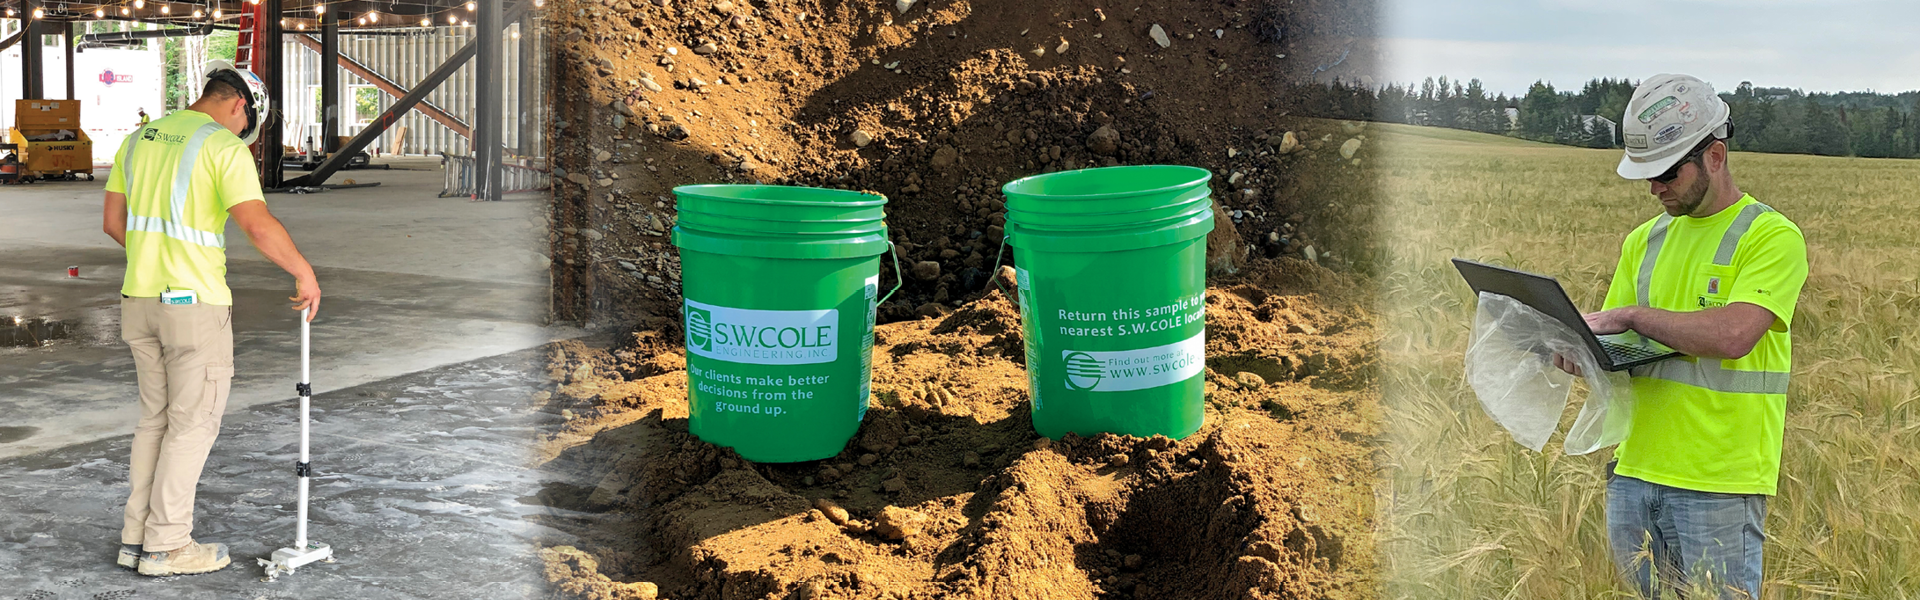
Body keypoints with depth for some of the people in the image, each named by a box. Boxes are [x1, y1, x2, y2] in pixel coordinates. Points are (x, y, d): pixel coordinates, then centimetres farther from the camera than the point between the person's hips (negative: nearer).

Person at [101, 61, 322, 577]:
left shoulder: (140, 139, 11)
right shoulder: (223, 147, -12)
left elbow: (113, 221, 15)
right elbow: (259, 226, -22)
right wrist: (305, 274, -11)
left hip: (140, 300, 7)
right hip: (194, 304, -7)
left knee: (155, 418, 17)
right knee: (193, 423, 2)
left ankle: (137, 536, 19)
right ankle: (166, 546, 6)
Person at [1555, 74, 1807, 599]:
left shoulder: (1772, 237, -7)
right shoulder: (1644, 240, 14)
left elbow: (1732, 335, -22)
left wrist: (1633, 315, -15)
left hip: (1720, 484, -6)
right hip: (1634, 475, 6)